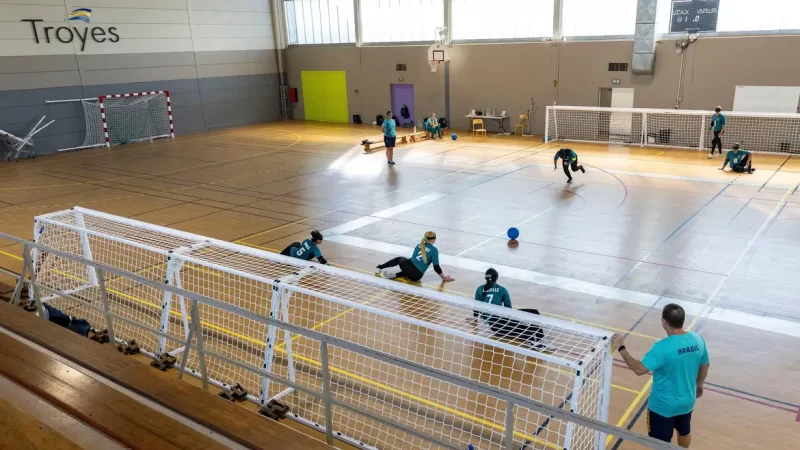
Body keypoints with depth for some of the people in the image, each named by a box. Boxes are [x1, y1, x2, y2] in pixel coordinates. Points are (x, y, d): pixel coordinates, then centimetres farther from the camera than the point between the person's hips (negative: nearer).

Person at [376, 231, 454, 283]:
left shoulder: (419, 245, 15)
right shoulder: (434, 250, 0)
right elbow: (436, 267, -2)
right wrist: (444, 278, 10)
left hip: (407, 265, 4)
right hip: (416, 276, -4)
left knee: (399, 259, 37)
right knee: (413, 275, 35)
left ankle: (379, 267, 24)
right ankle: (395, 275, 4)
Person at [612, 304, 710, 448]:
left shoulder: (663, 347, -32)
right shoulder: (698, 340, -11)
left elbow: (639, 369, -33)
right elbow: (704, 366, 6)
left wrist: (621, 348, -25)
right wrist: (699, 385, 24)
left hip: (663, 406, -6)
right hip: (687, 401, 6)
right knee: (684, 431, 32)